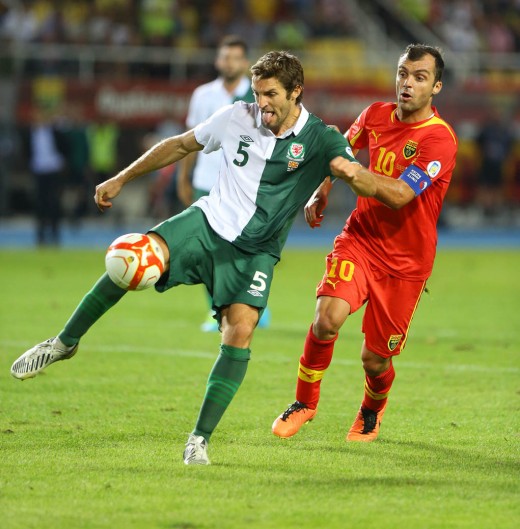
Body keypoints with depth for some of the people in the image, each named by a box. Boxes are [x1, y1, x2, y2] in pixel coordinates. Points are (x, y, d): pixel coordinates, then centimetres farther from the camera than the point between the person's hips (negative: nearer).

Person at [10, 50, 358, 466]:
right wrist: (121, 179, 16)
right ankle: (65, 342, -1)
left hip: (256, 252, -2)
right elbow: (180, 145, 14)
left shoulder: (320, 139, -9)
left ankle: (200, 439, -12)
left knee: (240, 332, -21)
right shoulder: (237, 118, 0)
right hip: (209, 222, 2)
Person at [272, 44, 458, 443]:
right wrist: (321, 194, 13)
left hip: (406, 260, -3)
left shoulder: (440, 140, -17)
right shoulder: (376, 115, 0)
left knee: (375, 358, 2)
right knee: (328, 316, -24)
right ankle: (305, 402, -1)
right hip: (360, 238, 3)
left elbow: (398, 195, -28)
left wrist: (354, 172, -40)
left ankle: (373, 410, 38)